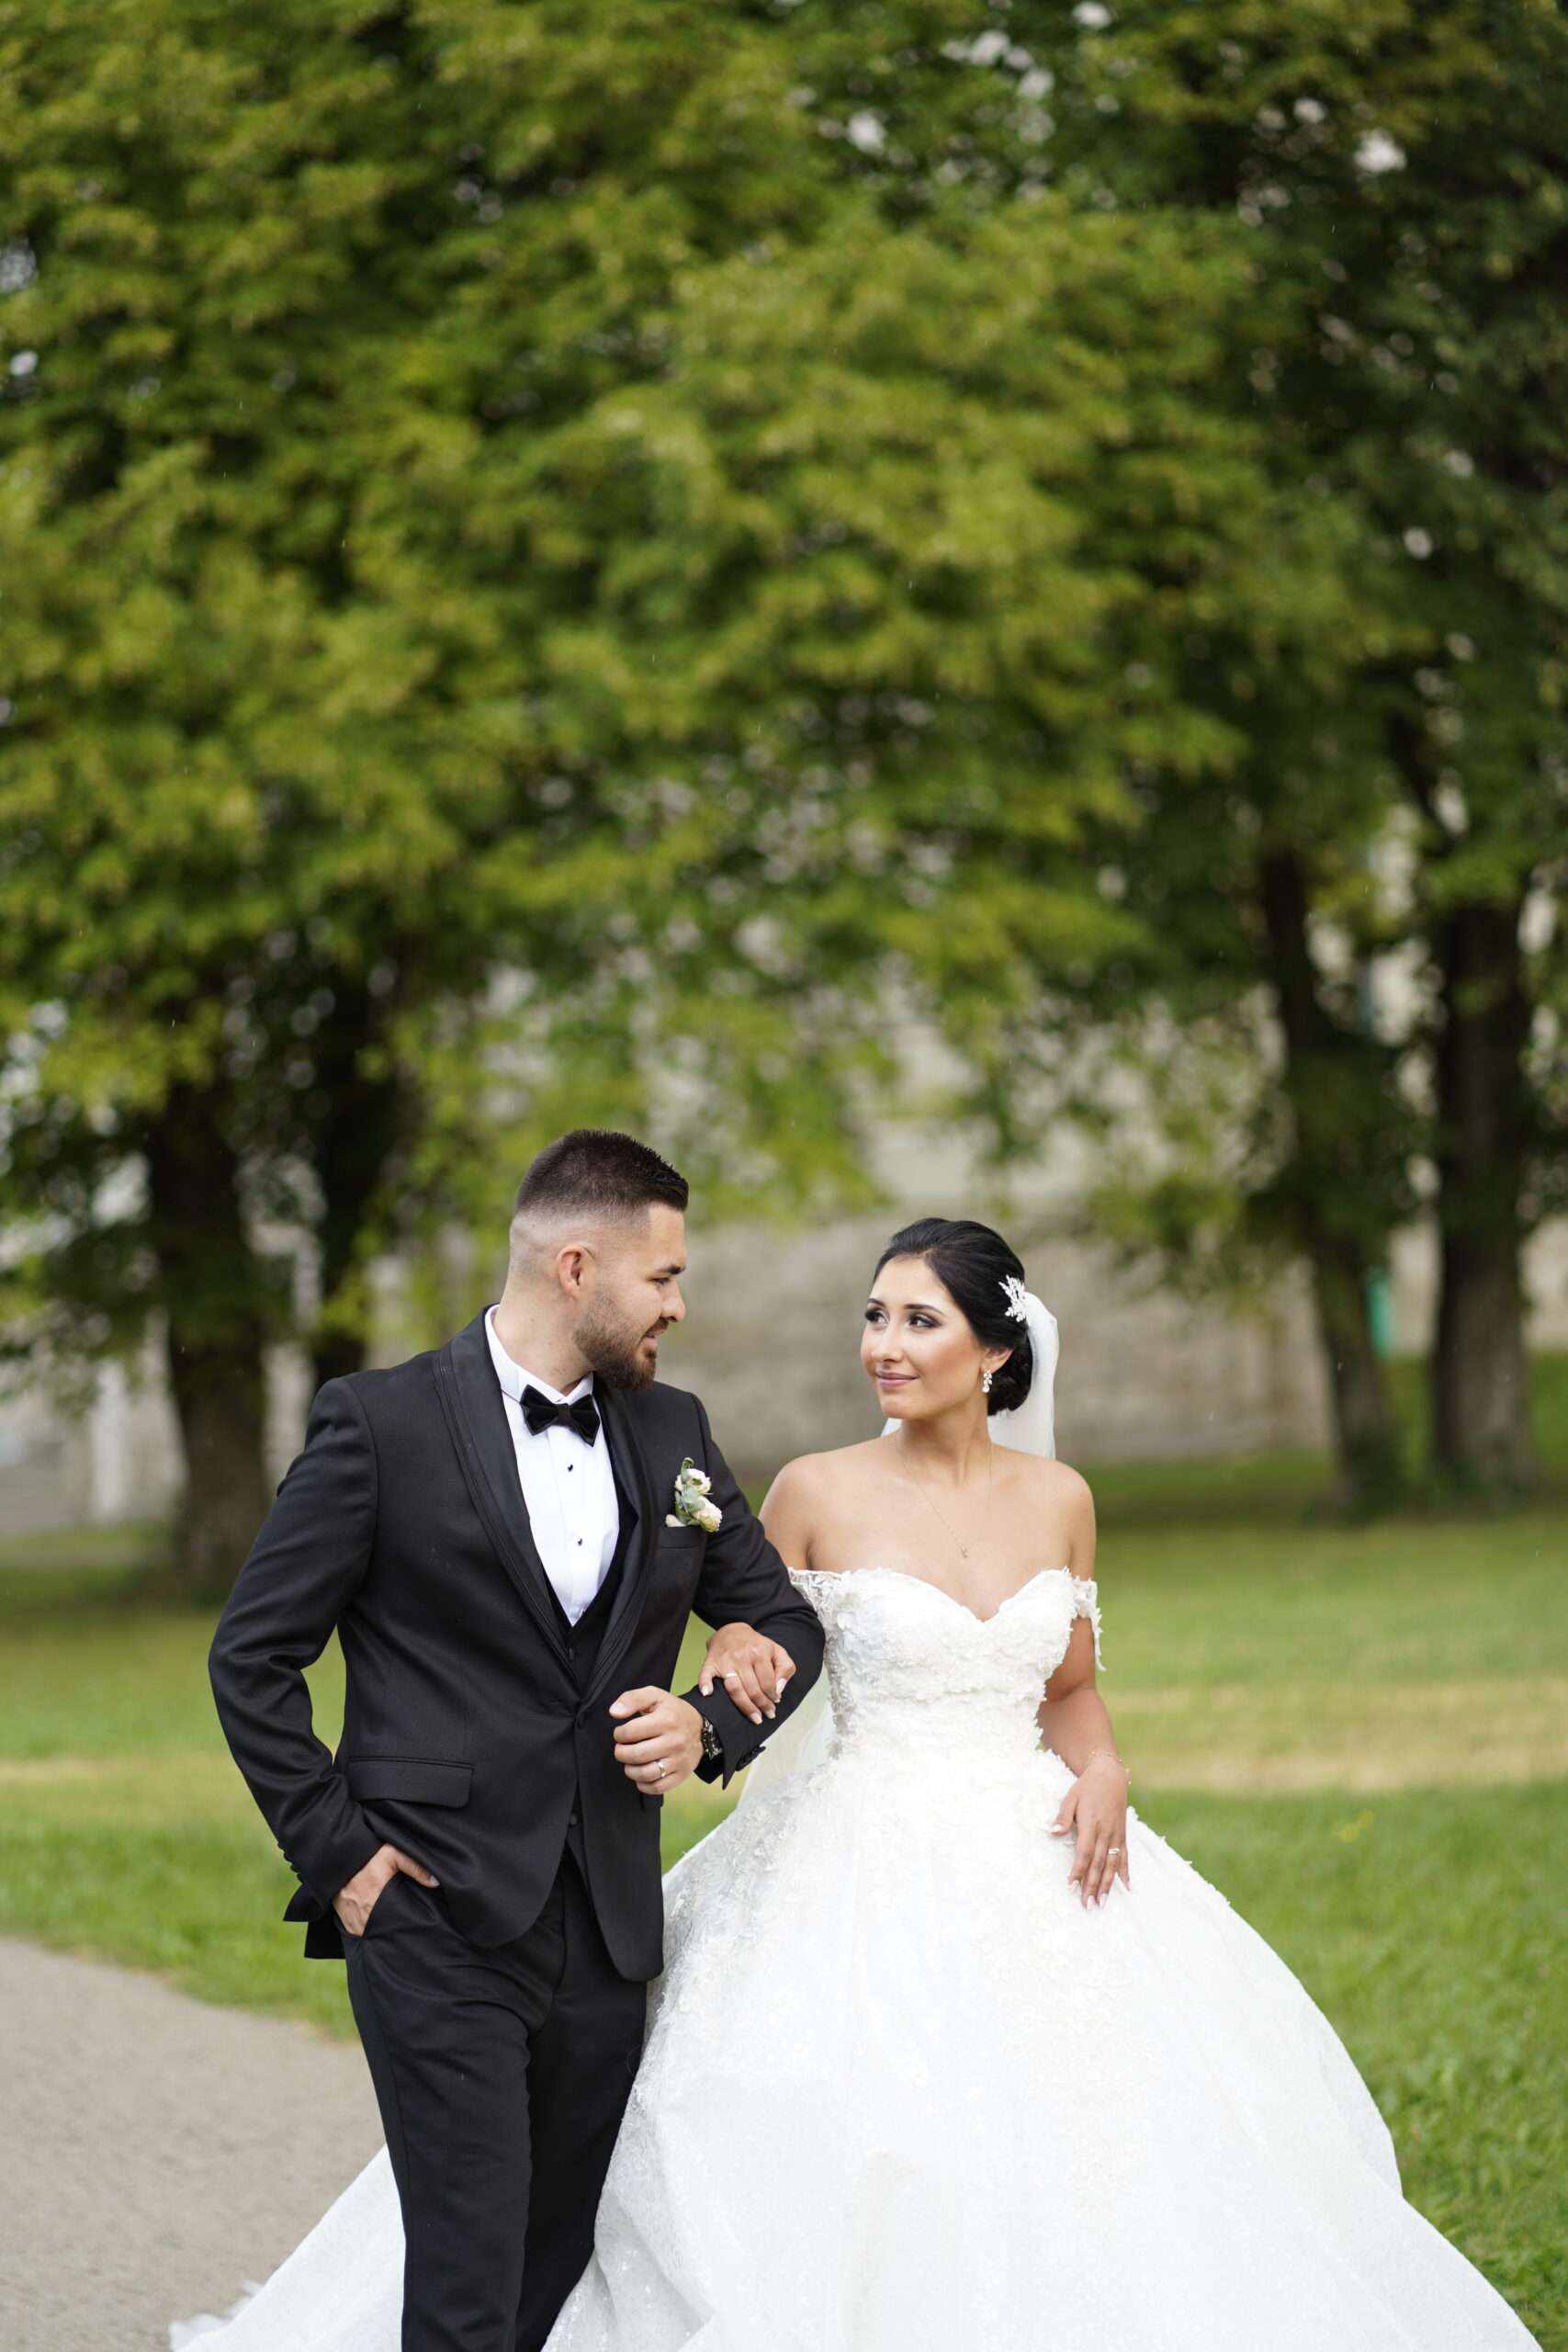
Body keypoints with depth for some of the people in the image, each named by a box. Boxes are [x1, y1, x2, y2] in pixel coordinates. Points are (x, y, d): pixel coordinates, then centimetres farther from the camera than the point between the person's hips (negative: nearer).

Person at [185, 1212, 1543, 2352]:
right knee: (876, 2175, -7)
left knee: (1083, 2166, 2)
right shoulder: (818, 1495, -3)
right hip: (868, 1876, -3)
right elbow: (733, 1685, 2)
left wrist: (1102, 1771, -5)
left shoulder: (1058, 1501, 5)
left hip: (1031, 1868, 3)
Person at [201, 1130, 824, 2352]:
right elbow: (254, 1654, -1)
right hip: (440, 1928, -5)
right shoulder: (382, 1422, -4)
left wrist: (713, 1724, 1)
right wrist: (334, 1850, -6)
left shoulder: (671, 1430, 12)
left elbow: (788, 1621, 21)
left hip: (609, 1931, 5)